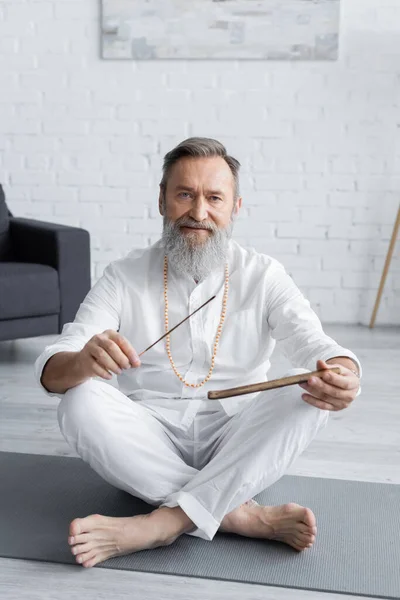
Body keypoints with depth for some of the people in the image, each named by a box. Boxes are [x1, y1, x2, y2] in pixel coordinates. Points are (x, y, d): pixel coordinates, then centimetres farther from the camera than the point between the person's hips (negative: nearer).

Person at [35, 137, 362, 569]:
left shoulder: (263, 275, 1)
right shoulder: (123, 277, 0)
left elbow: (316, 345, -11)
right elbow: (50, 371, -9)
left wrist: (342, 373, -37)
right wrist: (81, 362, -36)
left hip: (235, 445, 0)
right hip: (147, 445, 0)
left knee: (312, 395, -24)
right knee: (81, 401, -27)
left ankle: (164, 523, -32)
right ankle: (243, 515, -28)